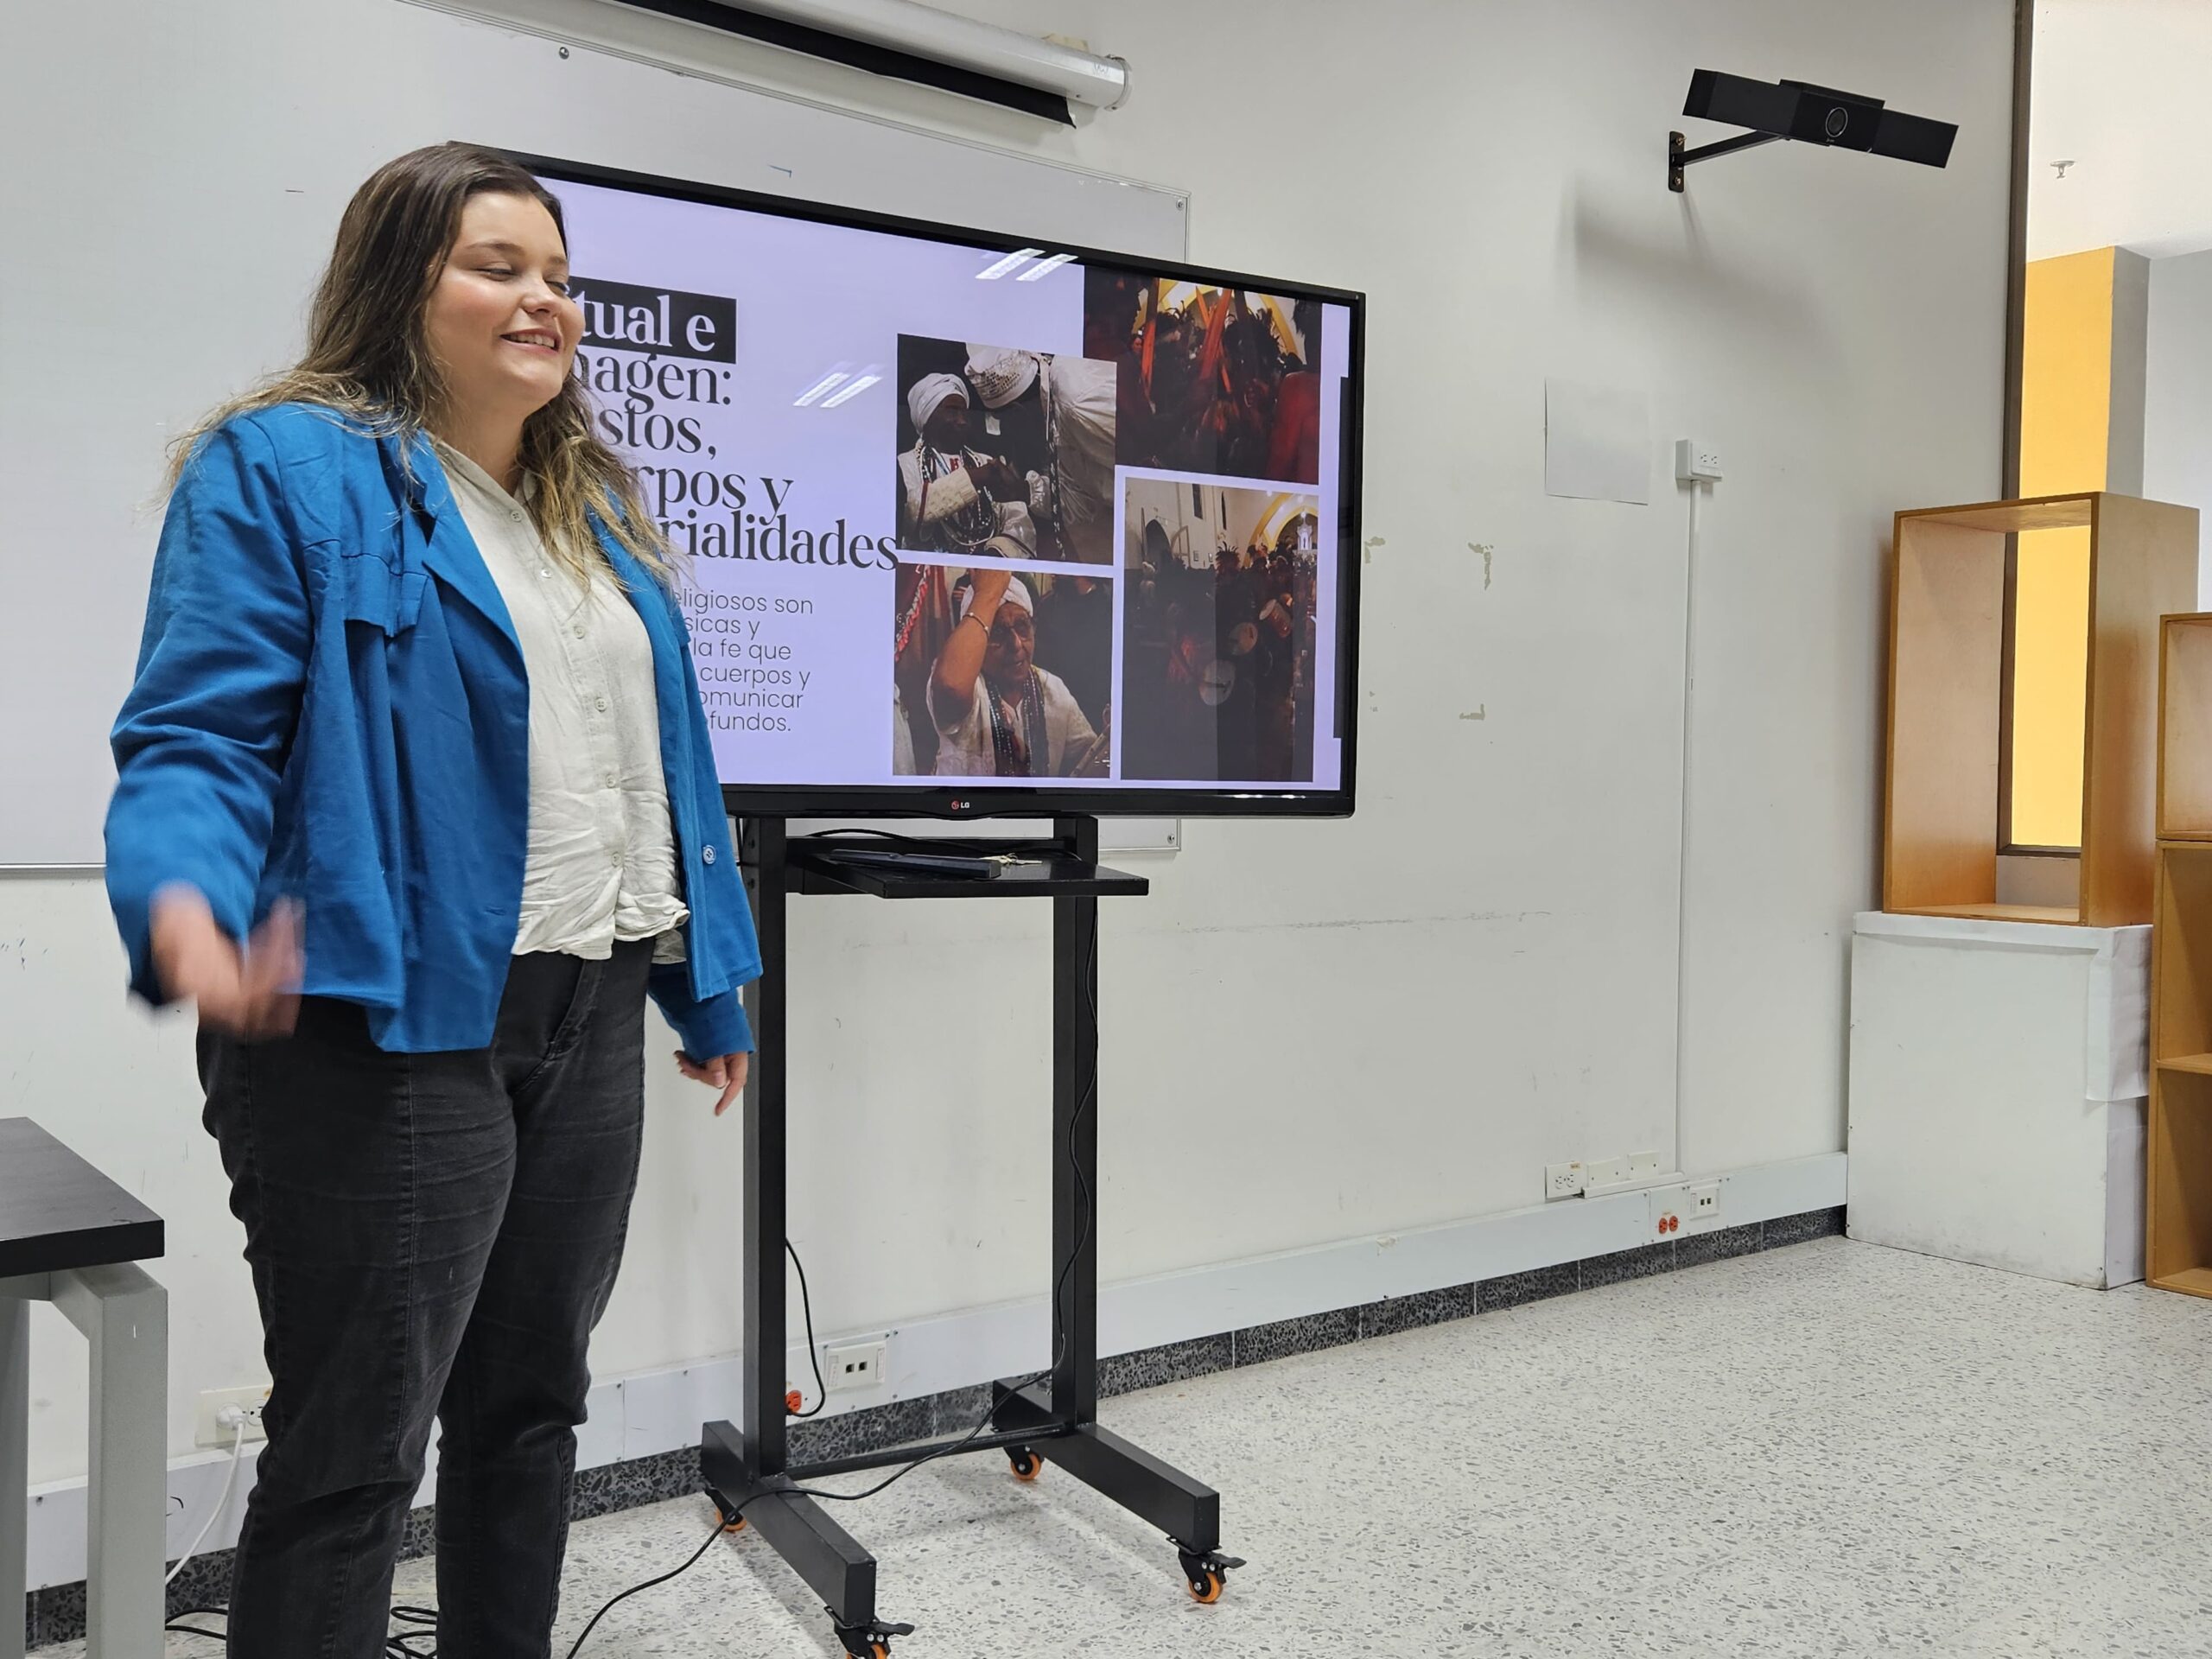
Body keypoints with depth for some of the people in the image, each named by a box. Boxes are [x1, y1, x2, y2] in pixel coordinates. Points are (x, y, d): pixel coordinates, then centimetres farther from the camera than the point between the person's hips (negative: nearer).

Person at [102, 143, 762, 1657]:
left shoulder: (598, 508, 17)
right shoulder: (287, 469, -5)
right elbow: (196, 738, -12)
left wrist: (711, 988, 19)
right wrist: (181, 900, -34)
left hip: (591, 1020, 7)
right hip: (391, 1025, -7)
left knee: (533, 1406, 18)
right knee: (353, 1453, 2)